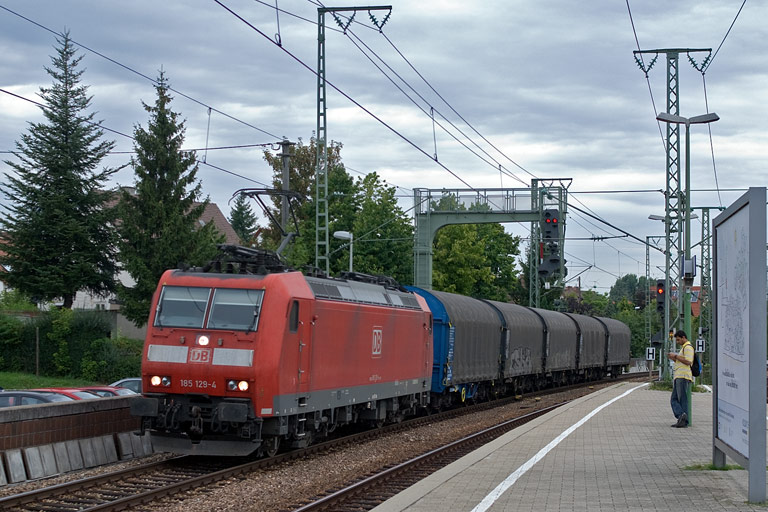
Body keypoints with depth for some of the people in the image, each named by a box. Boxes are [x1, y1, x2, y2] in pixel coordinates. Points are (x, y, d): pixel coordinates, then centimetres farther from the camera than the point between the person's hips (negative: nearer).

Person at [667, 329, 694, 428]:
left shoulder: (688, 347, -8)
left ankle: (684, 421, -7)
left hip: (683, 376, -10)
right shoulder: (683, 347, 25)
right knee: (674, 400, 4)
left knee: (682, 400, -8)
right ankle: (681, 416, -4)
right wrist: (674, 359, 13)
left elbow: (688, 362, -20)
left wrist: (676, 356, -13)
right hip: (678, 377, 10)